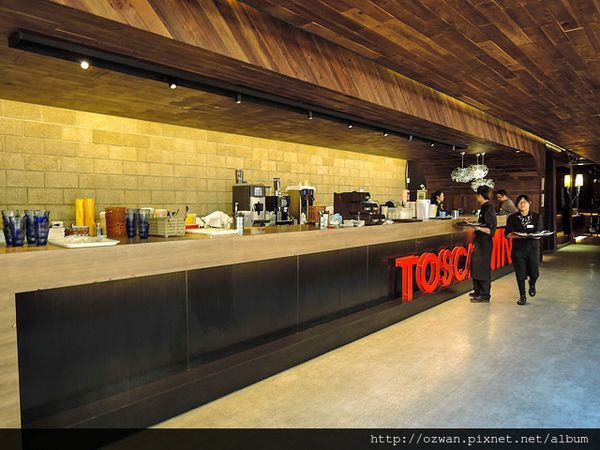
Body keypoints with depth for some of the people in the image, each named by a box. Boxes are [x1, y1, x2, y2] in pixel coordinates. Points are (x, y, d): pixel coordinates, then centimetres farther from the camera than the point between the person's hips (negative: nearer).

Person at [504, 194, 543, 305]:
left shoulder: (537, 217, 4)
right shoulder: (512, 218, 2)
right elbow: (507, 233, -3)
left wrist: (536, 236, -20)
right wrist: (518, 236, -20)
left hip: (533, 248, 1)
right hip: (518, 249, 0)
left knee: (535, 273, 1)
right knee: (520, 274, 0)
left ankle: (532, 284, 37)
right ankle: (522, 296, 17)